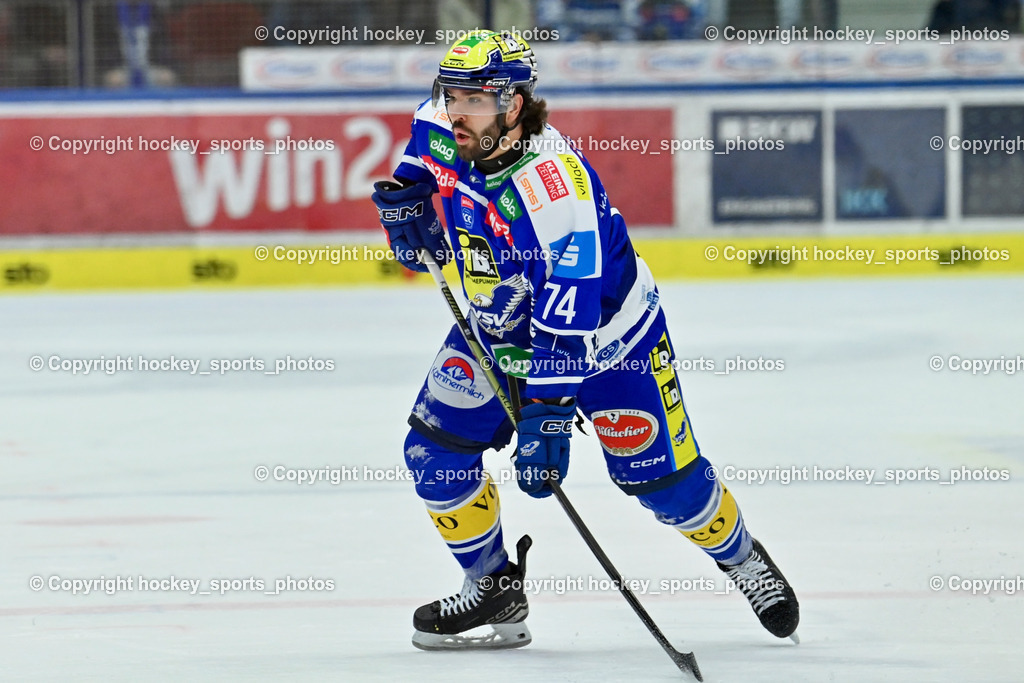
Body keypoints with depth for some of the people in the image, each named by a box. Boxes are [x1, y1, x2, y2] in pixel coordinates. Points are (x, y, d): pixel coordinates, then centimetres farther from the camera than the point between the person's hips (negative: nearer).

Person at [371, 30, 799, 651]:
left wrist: (546, 416, -42)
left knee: (661, 477, -3)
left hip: (604, 328, -6)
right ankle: (494, 590, 10)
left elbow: (567, 326, -39)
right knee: (435, 449, -7)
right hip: (500, 324, 6)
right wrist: (408, 199, -9)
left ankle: (741, 558, 26)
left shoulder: (555, 186, -39)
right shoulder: (443, 133, -18)